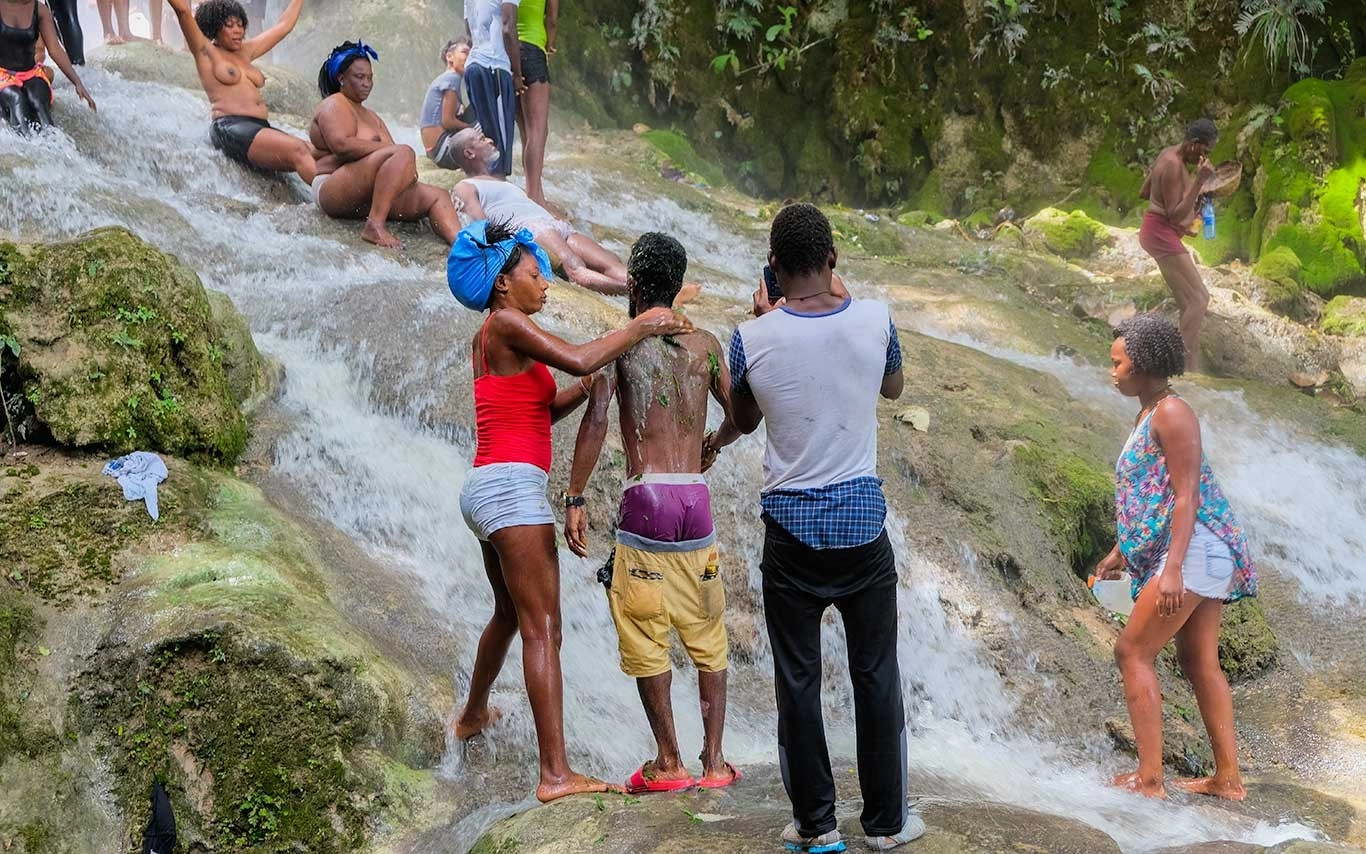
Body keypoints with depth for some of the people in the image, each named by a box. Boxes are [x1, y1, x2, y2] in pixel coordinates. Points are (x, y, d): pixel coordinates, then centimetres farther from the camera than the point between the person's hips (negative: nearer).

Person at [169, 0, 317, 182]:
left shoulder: (246, 51, 27)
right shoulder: (206, 52, 9)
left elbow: (284, 25, 36)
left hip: (262, 128, 8)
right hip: (231, 128, -8)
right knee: (298, 150, -30)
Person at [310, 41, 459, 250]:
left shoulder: (371, 116, 31)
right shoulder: (333, 106, 2)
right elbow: (341, 145, -17)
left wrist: (407, 171, -4)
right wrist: (387, 148, -14)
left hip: (367, 199, 9)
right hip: (334, 190, -9)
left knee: (438, 197, -5)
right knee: (403, 154, -29)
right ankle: (375, 225, -37)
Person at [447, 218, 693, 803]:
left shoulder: (490, 338, 20)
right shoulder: (506, 324, -9)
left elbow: (545, 409, 18)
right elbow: (577, 359, -22)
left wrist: (589, 385, 6)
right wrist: (639, 328, -11)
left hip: (486, 490, 10)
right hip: (513, 487, -10)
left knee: (509, 614, 29)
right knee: (543, 629, -12)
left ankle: (472, 716, 48)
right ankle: (556, 773, -15)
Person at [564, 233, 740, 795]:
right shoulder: (705, 345, 9)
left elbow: (596, 421, -12)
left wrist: (573, 499, -9)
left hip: (645, 500, -3)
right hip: (697, 500, 3)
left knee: (646, 638, 6)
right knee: (707, 637, 12)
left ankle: (668, 763, 8)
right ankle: (714, 760, 13)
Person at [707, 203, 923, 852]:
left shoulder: (753, 339, -10)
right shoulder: (873, 320, -6)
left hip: (791, 528, -1)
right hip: (863, 520, 1)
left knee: (798, 680, 7)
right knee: (876, 675, 10)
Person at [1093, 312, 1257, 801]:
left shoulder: (1171, 413, -12)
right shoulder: (1147, 416, 17)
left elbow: (1186, 495, -19)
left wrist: (1173, 568, -25)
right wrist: (1121, 551, 26)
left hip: (1193, 550, -10)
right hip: (1201, 555, 10)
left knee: (1133, 652, -7)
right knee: (1198, 660, 11)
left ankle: (1149, 778, -8)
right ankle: (1228, 778, 15)